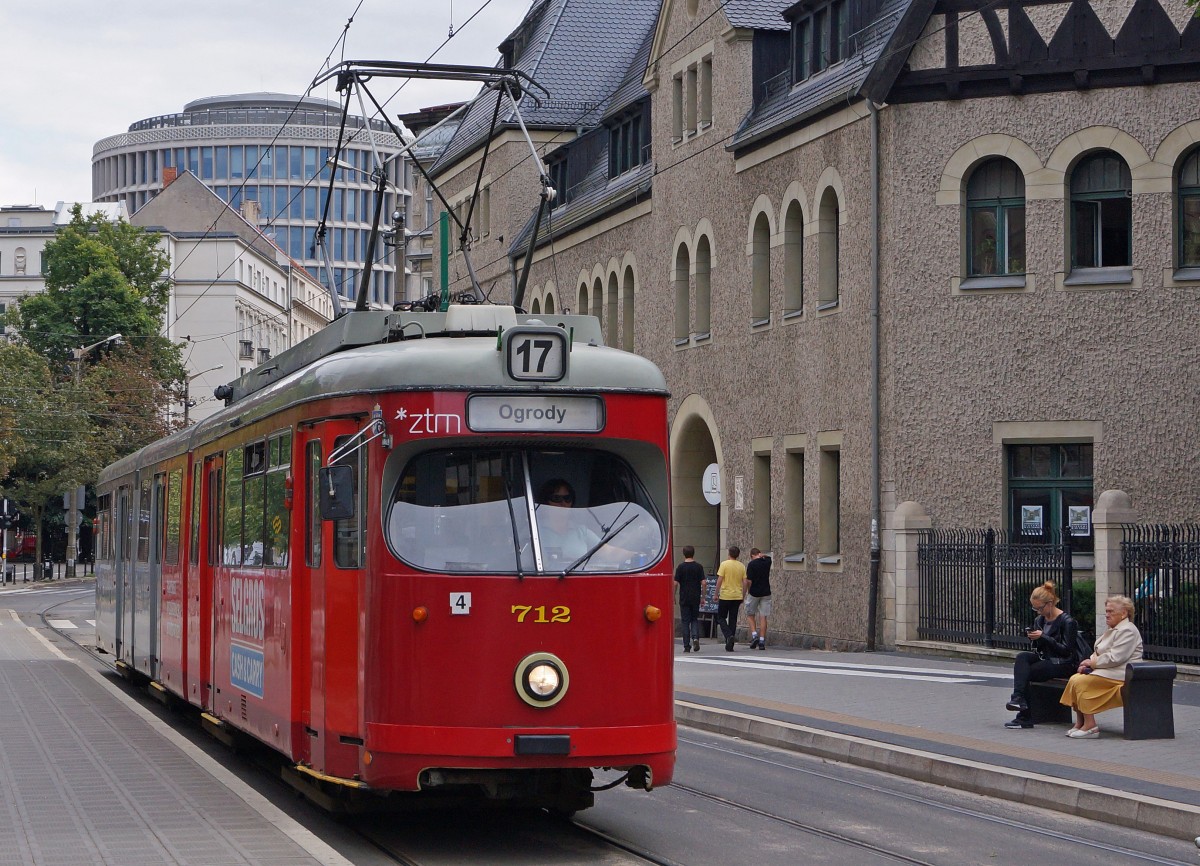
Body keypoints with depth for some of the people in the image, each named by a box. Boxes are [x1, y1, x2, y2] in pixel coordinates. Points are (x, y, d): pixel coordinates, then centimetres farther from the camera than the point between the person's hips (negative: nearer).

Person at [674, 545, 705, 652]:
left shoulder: (680, 567, -4)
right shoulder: (699, 566, -1)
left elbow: (675, 583, -6)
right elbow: (703, 582, -4)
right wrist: (703, 596, 6)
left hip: (684, 598, -1)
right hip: (695, 598, 1)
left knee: (685, 621, 4)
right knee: (695, 619, 15)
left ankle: (687, 646, 1)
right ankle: (695, 637, -10)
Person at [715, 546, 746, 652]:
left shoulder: (724, 564, -8)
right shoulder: (742, 566, 4)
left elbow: (720, 580, -11)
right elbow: (745, 582, 4)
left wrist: (716, 594, -1)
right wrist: (742, 597, 15)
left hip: (725, 596, -4)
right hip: (737, 596, 4)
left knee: (721, 618, 9)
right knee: (733, 620, 9)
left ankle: (728, 635, -16)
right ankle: (729, 646, 8)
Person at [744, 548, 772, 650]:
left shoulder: (751, 564, -11)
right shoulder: (767, 561, 4)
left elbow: (749, 581, -14)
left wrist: (748, 591, 3)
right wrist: (763, 555, 9)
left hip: (754, 593, -4)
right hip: (766, 593, 4)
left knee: (750, 615, 13)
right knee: (763, 617, 4)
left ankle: (754, 635, -3)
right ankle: (762, 641, -1)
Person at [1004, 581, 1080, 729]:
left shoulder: (1067, 621, -11)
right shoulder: (1040, 620, 11)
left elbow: (1066, 650, -15)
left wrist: (1044, 637, -20)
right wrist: (1034, 637, -7)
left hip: (1064, 665, -7)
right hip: (1045, 659, 7)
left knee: (1025, 673, -22)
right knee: (1022, 657, -22)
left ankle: (1025, 717, -18)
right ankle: (1019, 698, -28)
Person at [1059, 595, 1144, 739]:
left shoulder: (1127, 631, -13)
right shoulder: (1114, 630, 22)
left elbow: (1115, 658, -22)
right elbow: (1099, 652, 23)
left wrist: (1093, 662, -12)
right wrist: (1088, 663, 2)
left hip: (1120, 675, -11)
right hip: (1108, 671, 11)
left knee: (1080, 682, -23)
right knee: (1074, 680, -5)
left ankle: (1090, 726, -21)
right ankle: (1080, 723, -6)